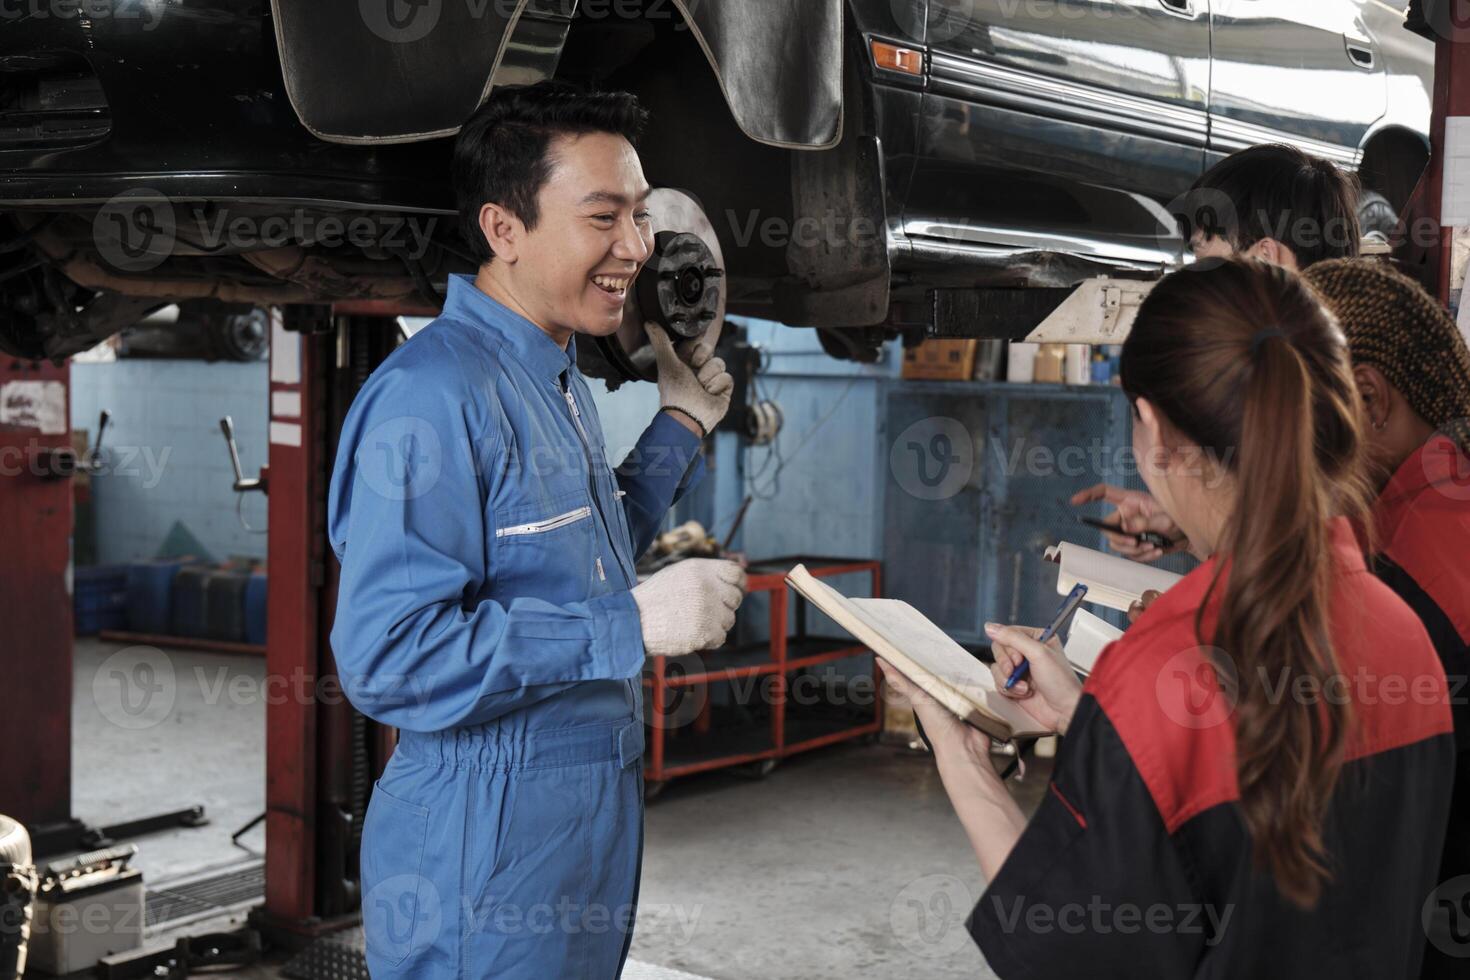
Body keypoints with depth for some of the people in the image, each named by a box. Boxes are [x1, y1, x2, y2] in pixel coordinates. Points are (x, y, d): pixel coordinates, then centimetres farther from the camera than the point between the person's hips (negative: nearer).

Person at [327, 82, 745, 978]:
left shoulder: (563, 380, 10)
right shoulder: (432, 396, -21)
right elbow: (390, 654, -28)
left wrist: (682, 426, 14)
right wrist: (634, 625, -27)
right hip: (485, 852, -9)